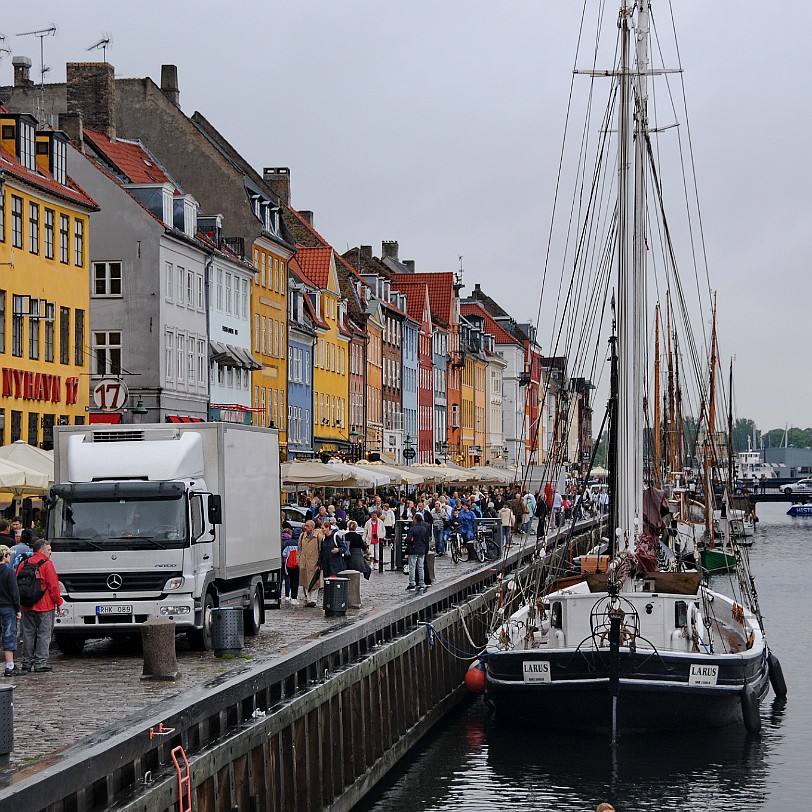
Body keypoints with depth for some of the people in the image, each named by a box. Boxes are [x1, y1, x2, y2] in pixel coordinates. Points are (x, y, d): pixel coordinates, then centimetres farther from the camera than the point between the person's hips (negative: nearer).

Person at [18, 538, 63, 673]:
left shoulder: (24, 564, 9)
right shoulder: (46, 564, -10)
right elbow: (53, 585, -12)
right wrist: (58, 601, -1)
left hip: (27, 606, 6)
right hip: (45, 606, -6)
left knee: (28, 634, 10)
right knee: (43, 634, 0)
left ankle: (27, 663, 12)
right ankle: (40, 663, -2)